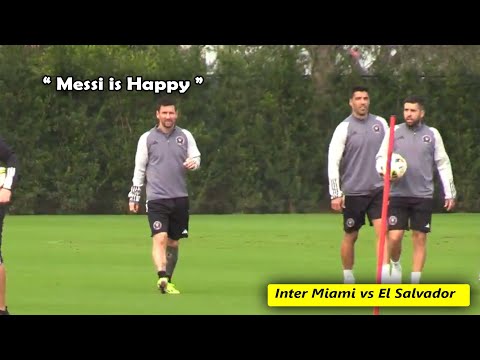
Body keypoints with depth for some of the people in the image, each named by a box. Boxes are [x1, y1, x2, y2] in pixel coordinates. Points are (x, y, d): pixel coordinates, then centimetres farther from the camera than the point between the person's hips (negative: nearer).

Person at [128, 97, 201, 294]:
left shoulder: (185, 136, 9)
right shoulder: (147, 138, 3)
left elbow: (196, 158, 12)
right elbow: (139, 168, 6)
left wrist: (193, 163, -14)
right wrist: (134, 196, 4)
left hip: (180, 198, 3)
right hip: (156, 198, -3)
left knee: (173, 242, 9)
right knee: (160, 238, -19)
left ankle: (167, 281, 19)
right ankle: (162, 277, -31)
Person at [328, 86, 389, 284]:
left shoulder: (380, 123, 6)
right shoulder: (344, 128, -6)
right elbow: (333, 162, -7)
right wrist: (336, 195, -11)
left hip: (378, 189, 2)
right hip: (353, 192, -2)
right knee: (350, 236, 7)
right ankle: (348, 278, 21)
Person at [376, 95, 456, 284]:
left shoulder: (432, 134, 4)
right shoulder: (394, 132, 3)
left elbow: (443, 164, 8)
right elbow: (380, 158, 6)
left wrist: (449, 193, 5)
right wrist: (385, 170, -17)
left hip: (423, 196, 0)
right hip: (398, 195, 0)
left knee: (420, 238, 2)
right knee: (394, 237, -8)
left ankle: (415, 282, 9)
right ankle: (395, 264, 23)